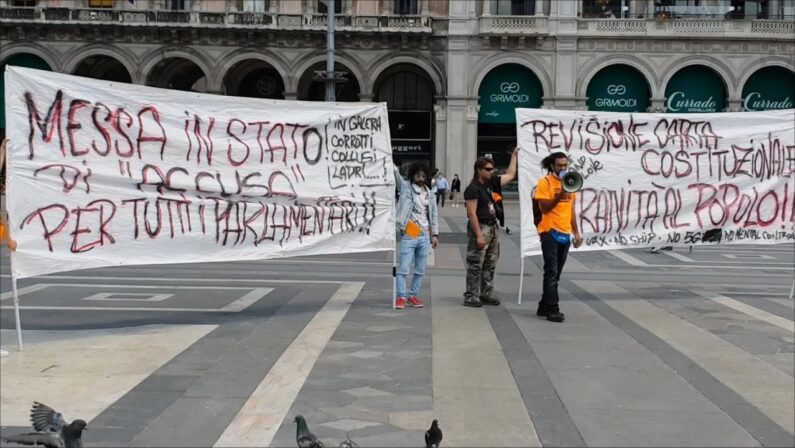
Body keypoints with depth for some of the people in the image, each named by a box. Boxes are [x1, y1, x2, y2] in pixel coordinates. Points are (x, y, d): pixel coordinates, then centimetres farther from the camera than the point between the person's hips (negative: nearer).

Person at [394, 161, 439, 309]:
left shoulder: (429, 192, 12)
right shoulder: (405, 187, 2)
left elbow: (434, 213, 15)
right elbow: (396, 173, -12)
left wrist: (434, 234, 11)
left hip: (424, 236, 4)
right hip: (408, 235, -4)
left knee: (420, 270, 8)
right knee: (403, 268, -6)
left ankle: (413, 295, 18)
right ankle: (401, 296, 1)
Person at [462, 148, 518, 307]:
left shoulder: (490, 183, 9)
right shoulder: (473, 188, -15)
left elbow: (510, 175, 23)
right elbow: (472, 213, -19)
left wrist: (514, 155, 21)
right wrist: (478, 235, -23)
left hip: (492, 227, 9)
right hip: (480, 228, -9)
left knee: (490, 264, 14)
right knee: (475, 265, -4)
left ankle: (487, 294, 23)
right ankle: (470, 297, 1)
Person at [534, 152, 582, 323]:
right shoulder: (545, 182, -8)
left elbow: (571, 209, 17)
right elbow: (544, 208, -13)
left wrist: (576, 232, 15)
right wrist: (559, 195, -25)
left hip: (565, 233, 7)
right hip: (550, 232, -7)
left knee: (556, 273, 10)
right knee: (552, 272, -7)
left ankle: (544, 306, 19)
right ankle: (553, 310, -6)